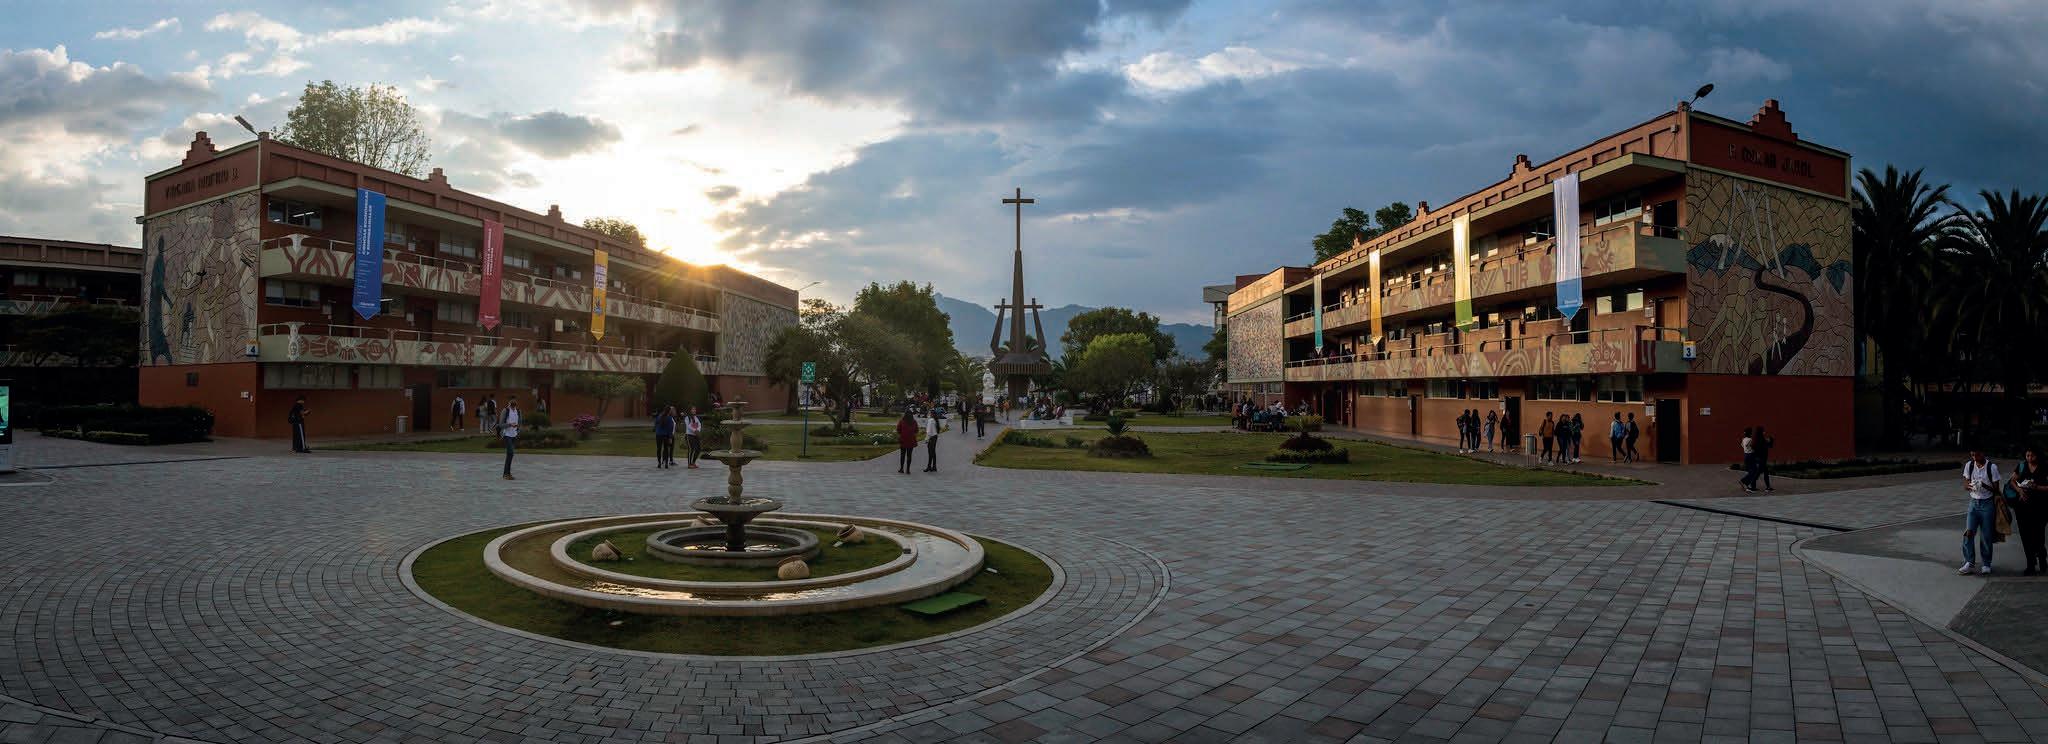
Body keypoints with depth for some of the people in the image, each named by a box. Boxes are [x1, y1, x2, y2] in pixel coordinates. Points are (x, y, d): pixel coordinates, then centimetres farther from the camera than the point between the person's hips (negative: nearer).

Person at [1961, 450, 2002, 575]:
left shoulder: (1992, 467, -8)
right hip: (1973, 502, 3)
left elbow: (1996, 488, -5)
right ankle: (1969, 562, -1)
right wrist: (1969, 486, -17)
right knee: (1968, 532, -9)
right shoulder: (1968, 466, 2)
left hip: (1987, 503, -3)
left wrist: (1985, 486, -25)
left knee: (1986, 535, 1)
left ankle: (1986, 564, 13)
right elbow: (1965, 486, 6)